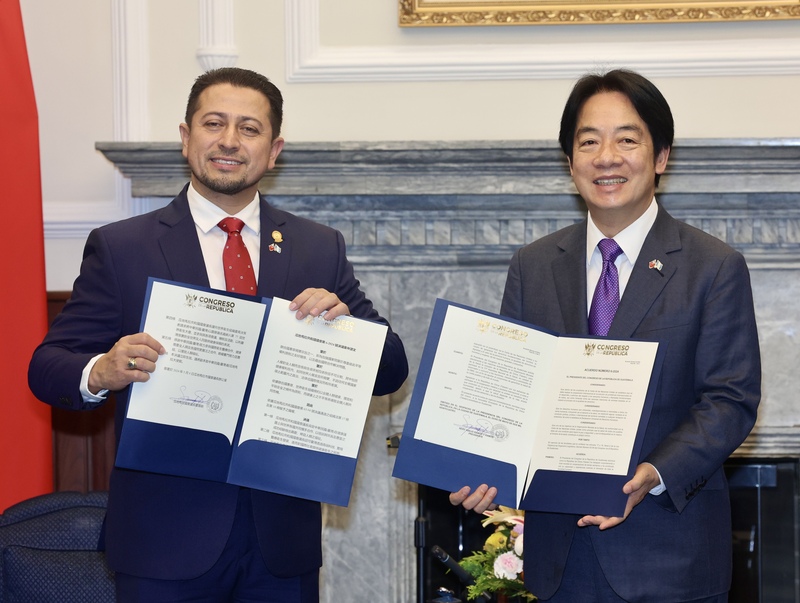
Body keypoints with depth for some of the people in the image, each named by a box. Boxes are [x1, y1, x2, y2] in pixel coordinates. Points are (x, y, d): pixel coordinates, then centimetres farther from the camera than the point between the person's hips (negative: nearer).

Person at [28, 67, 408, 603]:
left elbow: (392, 372, 5)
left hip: (282, 538, 2)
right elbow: (47, 367, -3)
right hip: (165, 538, -2)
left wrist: (342, 322, -15)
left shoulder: (320, 249, 7)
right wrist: (102, 372, -25)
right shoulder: (118, 248, 1)